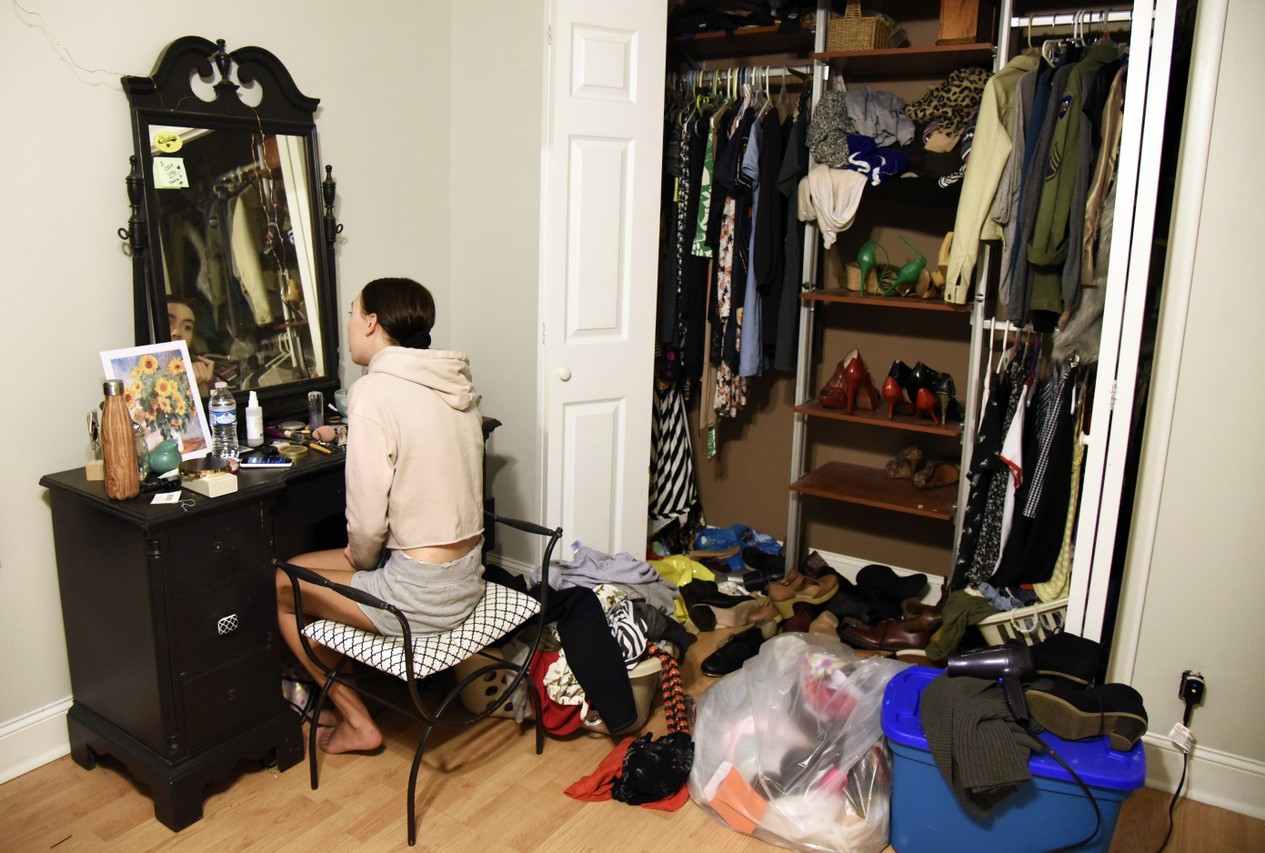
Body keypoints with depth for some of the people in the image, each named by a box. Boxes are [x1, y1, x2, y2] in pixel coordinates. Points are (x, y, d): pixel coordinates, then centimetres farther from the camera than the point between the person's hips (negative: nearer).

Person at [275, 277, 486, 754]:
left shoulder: (373, 392, -19)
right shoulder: (457, 383, 5)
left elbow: (368, 522, -19)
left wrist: (361, 558, 1)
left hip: (421, 595, -8)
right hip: (467, 576, 8)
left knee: (279, 587, 13)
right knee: (302, 566, 23)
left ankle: (356, 722, 21)